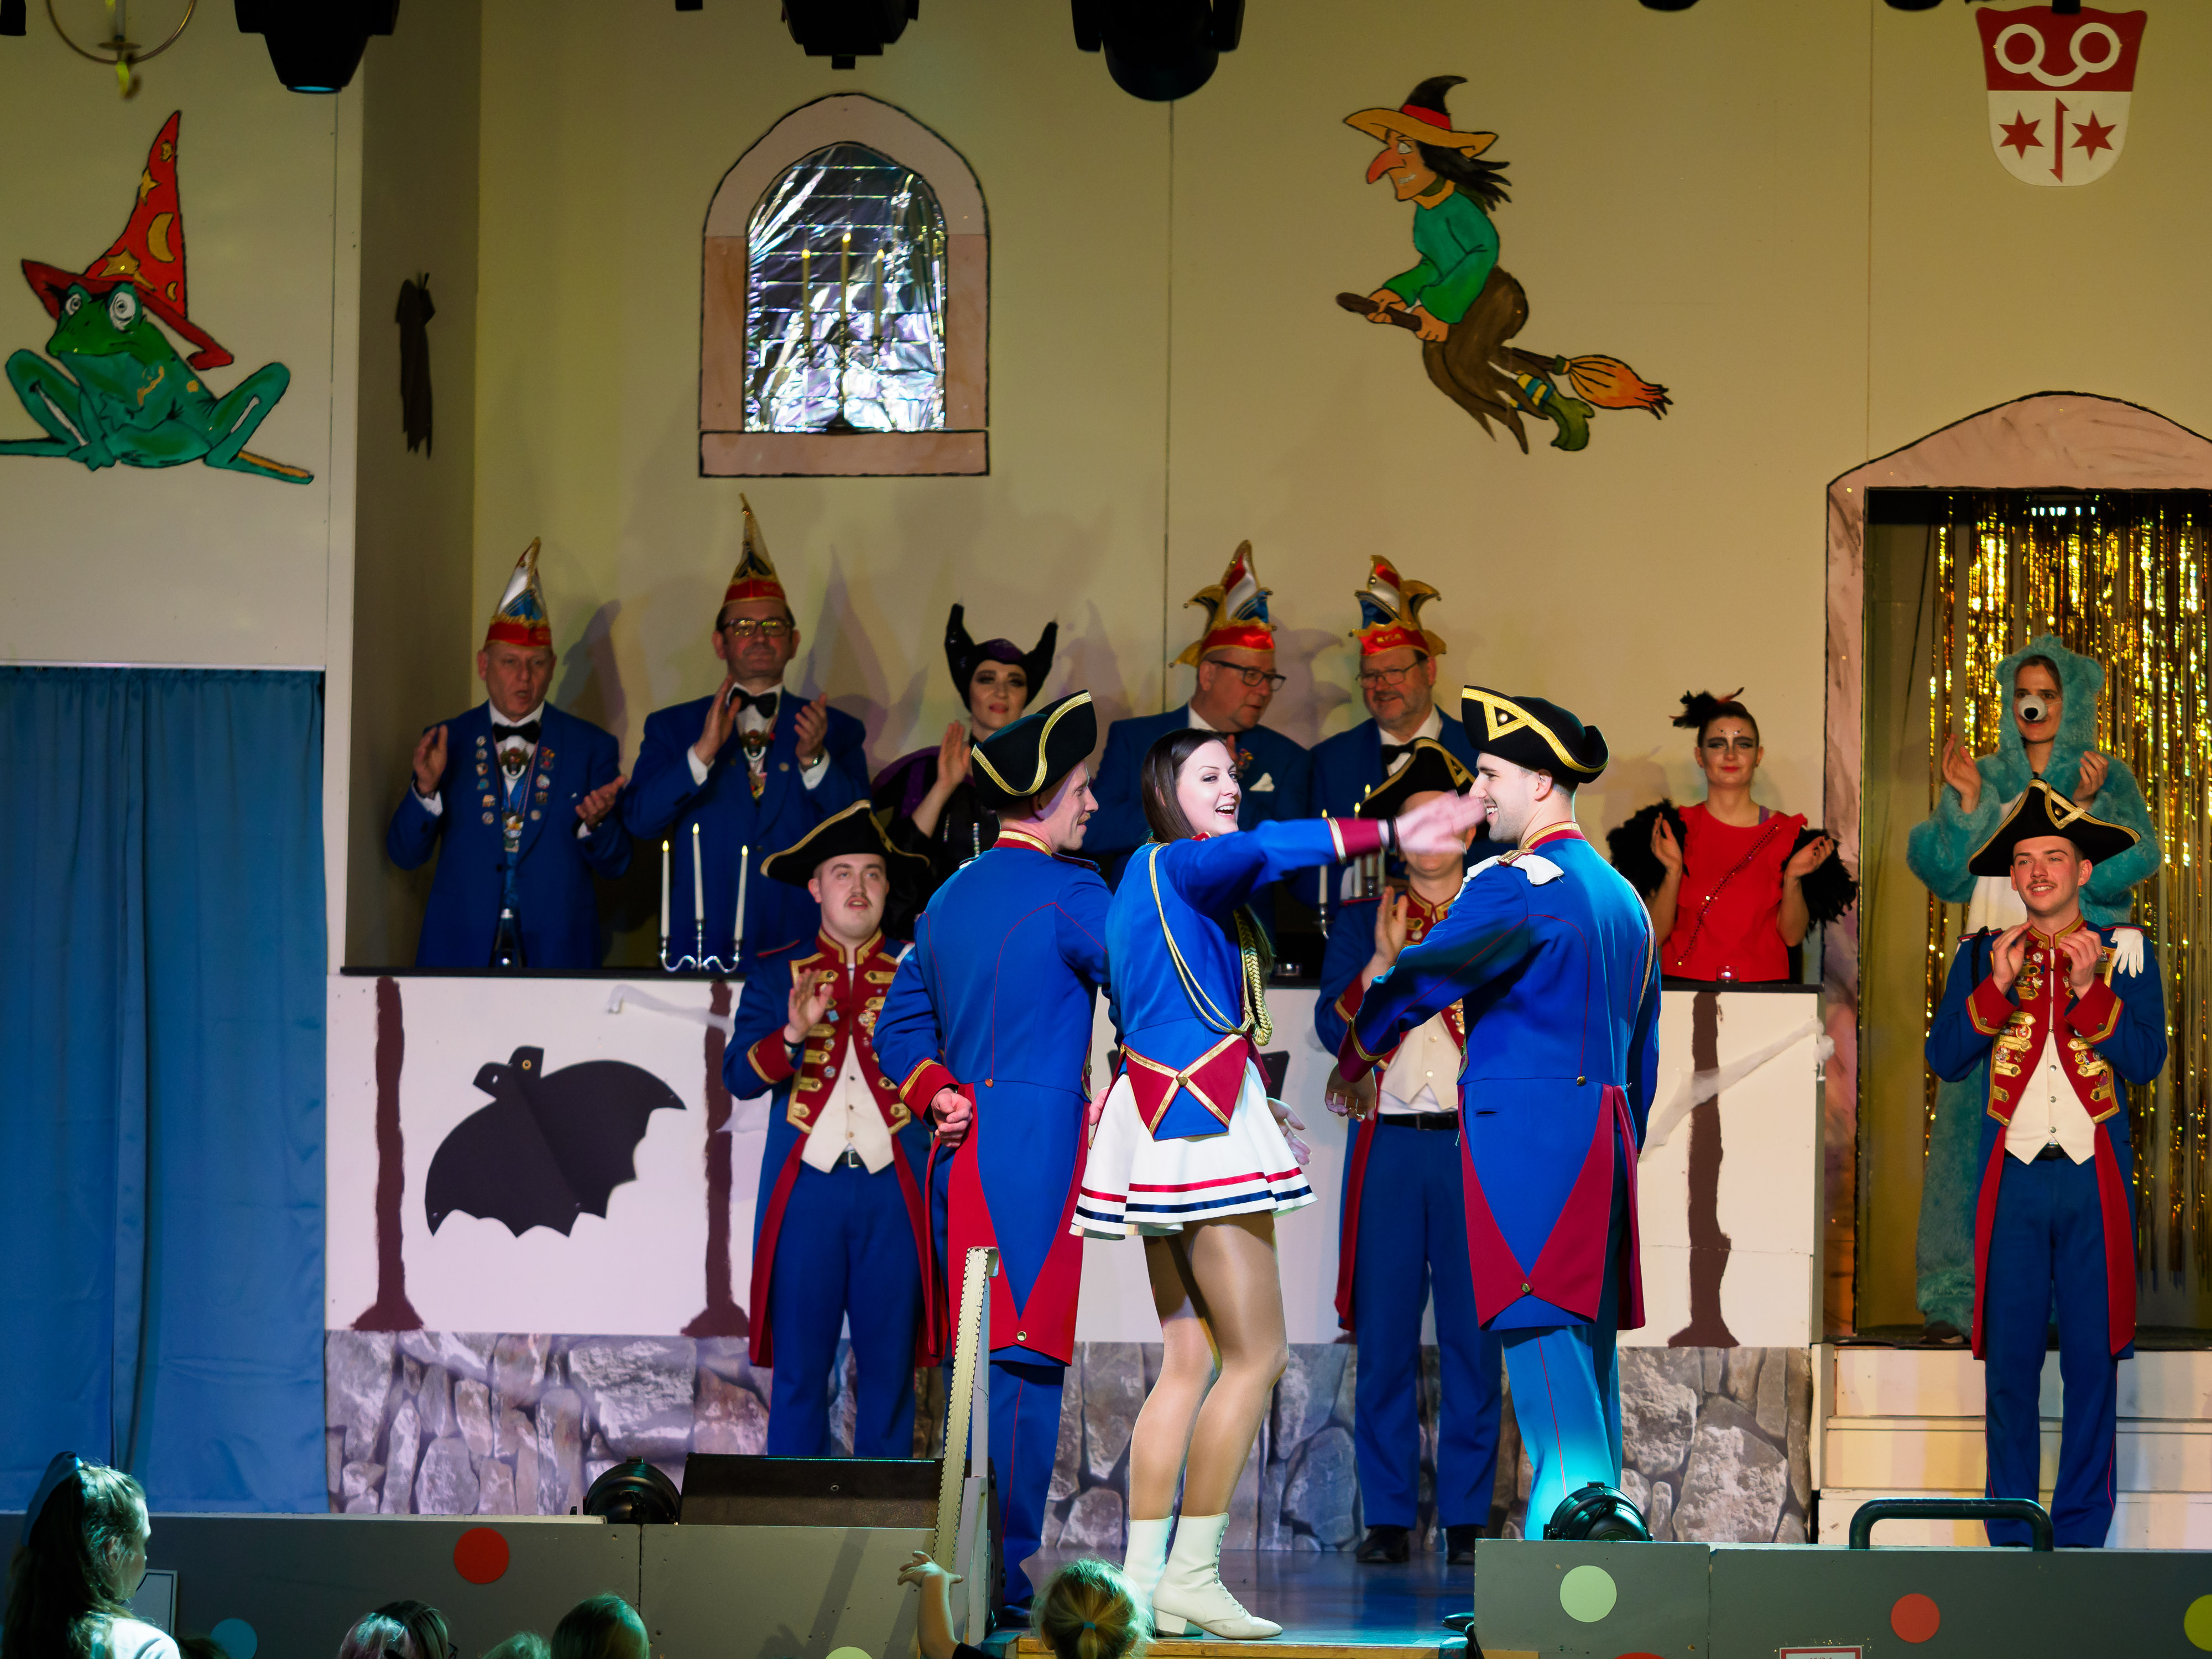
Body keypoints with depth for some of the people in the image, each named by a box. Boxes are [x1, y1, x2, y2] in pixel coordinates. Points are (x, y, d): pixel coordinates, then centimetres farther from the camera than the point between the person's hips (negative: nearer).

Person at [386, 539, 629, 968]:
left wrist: (595, 825, -15)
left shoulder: (592, 747, 8)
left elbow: (614, 866, 7)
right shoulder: (446, 743, 10)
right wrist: (426, 788, -13)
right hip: (460, 956, 0)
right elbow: (404, 854, 5)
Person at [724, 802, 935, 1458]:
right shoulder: (777, 976, 12)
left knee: (889, 1366, 1)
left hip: (893, 1189, 0)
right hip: (806, 1188, 0)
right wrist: (793, 1033, -17)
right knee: (800, 1367, -1)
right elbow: (738, 1075, 0)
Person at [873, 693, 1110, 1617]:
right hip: (1037, 1149, -8)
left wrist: (938, 1092, 6)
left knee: (971, 1359, 12)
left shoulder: (951, 898, 16)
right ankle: (1006, 1573, -9)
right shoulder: (1069, 895, -8)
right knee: (1027, 1364, -7)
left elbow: (900, 1028, 17)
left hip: (961, 1151, 8)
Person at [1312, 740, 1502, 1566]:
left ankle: (1467, 1519, 4)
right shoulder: (1361, 924, 13)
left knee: (1474, 1335, -2)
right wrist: (1383, 961, -11)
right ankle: (1388, 1518, 6)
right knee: (1384, 1335, 0)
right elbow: (1333, 1028, 1)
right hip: (1388, 1148, 1)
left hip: (1476, 1148, -1)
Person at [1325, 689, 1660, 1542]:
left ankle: (1579, 1498, -22)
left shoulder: (1517, 886, -11)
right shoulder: (1623, 897, 18)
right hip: (1603, 1136, 9)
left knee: (1537, 1323, -12)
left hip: (1524, 1127, -9)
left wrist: (1357, 1057, 5)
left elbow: (1419, 978, -12)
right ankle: (1604, 1515, 11)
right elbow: (1643, 1056, 21)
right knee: (1586, 1329, 10)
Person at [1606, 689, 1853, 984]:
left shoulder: (1786, 833, 9)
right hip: (1683, 988, 0)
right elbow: (1655, 933, 2)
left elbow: (1793, 936, 6)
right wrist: (1673, 872, -11)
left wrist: (1793, 879, -8)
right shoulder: (1677, 829, 7)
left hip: (1763, 990, 0)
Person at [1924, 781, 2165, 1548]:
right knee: (2010, 1362, 0)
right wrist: (1997, 988, -10)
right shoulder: (1982, 955, 10)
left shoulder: (2126, 952, 7)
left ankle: (2081, 1535, 7)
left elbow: (2147, 1059, -3)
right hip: (2013, 1177, 1)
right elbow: (1944, 1059, 2)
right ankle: (2012, 1542, 6)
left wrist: (2091, 991, -14)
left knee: (2092, 1357, -1)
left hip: (2096, 1176, -1)